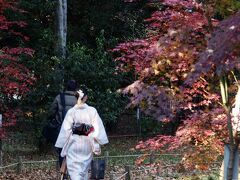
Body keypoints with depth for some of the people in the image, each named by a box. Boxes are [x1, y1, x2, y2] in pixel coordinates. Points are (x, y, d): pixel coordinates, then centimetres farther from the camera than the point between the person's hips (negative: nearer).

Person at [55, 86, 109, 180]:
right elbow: (97, 129, -8)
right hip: (87, 144, 2)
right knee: (84, 168, 18)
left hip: (74, 143, -2)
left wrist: (64, 145, 1)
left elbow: (66, 130, -6)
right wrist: (97, 145, -2)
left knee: (75, 170, -1)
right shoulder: (92, 111, -5)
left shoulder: (71, 111, -7)